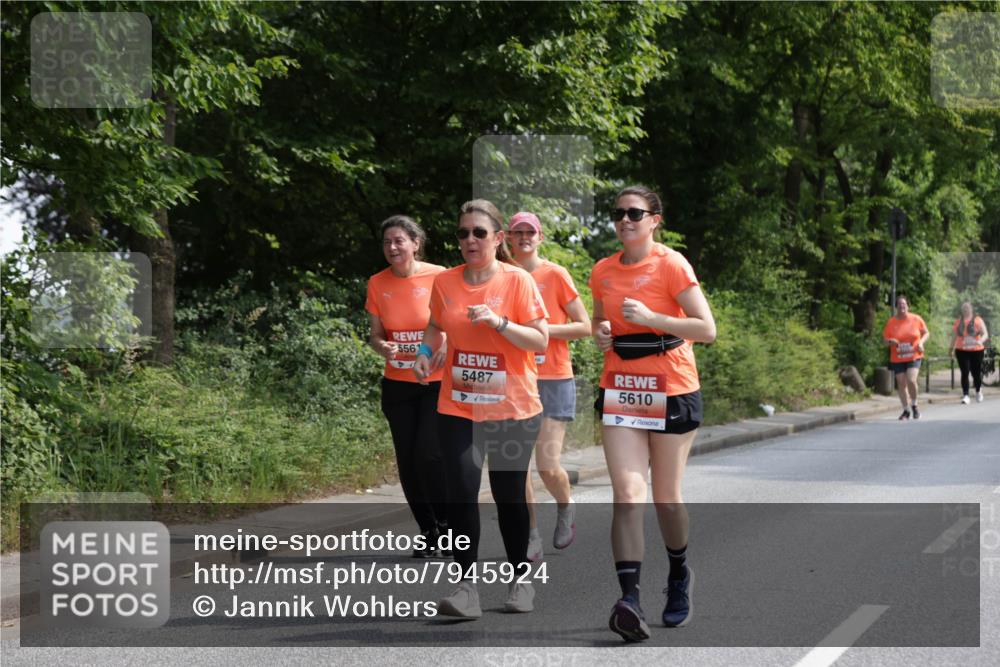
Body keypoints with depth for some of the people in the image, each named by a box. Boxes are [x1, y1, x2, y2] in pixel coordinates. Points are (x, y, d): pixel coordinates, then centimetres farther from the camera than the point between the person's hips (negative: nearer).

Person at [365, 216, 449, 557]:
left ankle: (447, 524, 8)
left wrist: (447, 345, -22)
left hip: (436, 382, -4)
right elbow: (376, 335, 8)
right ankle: (430, 534, 18)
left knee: (429, 454, -15)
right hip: (397, 385, 4)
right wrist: (382, 347, -14)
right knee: (408, 462, 4)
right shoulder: (378, 284, 2)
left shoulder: (438, 276, -9)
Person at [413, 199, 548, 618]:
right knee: (460, 493, -11)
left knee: (509, 496, 5)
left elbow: (540, 341, -9)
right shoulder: (445, 282, 3)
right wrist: (425, 352, 1)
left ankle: (520, 580, 23)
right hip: (458, 407, 2)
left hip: (512, 407, -2)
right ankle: (467, 586, -6)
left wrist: (499, 322, -22)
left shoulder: (518, 281, -7)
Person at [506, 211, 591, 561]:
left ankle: (566, 508, 23)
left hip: (553, 379, -3)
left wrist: (543, 329, -13)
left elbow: (585, 326, -3)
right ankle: (531, 537, 11)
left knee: (548, 466, -9)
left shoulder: (555, 275, -3)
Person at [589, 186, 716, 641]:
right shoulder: (603, 272, 7)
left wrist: (651, 318, -21)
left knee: (665, 497, 7)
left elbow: (707, 330, -12)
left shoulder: (672, 265, -8)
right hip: (620, 391, 3)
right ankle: (630, 599, -21)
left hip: (672, 391, -3)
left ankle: (679, 575, 34)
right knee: (628, 494, -12)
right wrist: (600, 334, -1)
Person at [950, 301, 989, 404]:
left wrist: (981, 341, -29)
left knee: (976, 373, 7)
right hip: (961, 351, 2)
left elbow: (985, 334, -9)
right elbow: (954, 336, 18)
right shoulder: (958, 322, 9)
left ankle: (978, 391, 34)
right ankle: (965, 395, -8)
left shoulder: (978, 320, -2)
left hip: (976, 350, -2)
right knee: (965, 373, -8)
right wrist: (952, 349, 14)